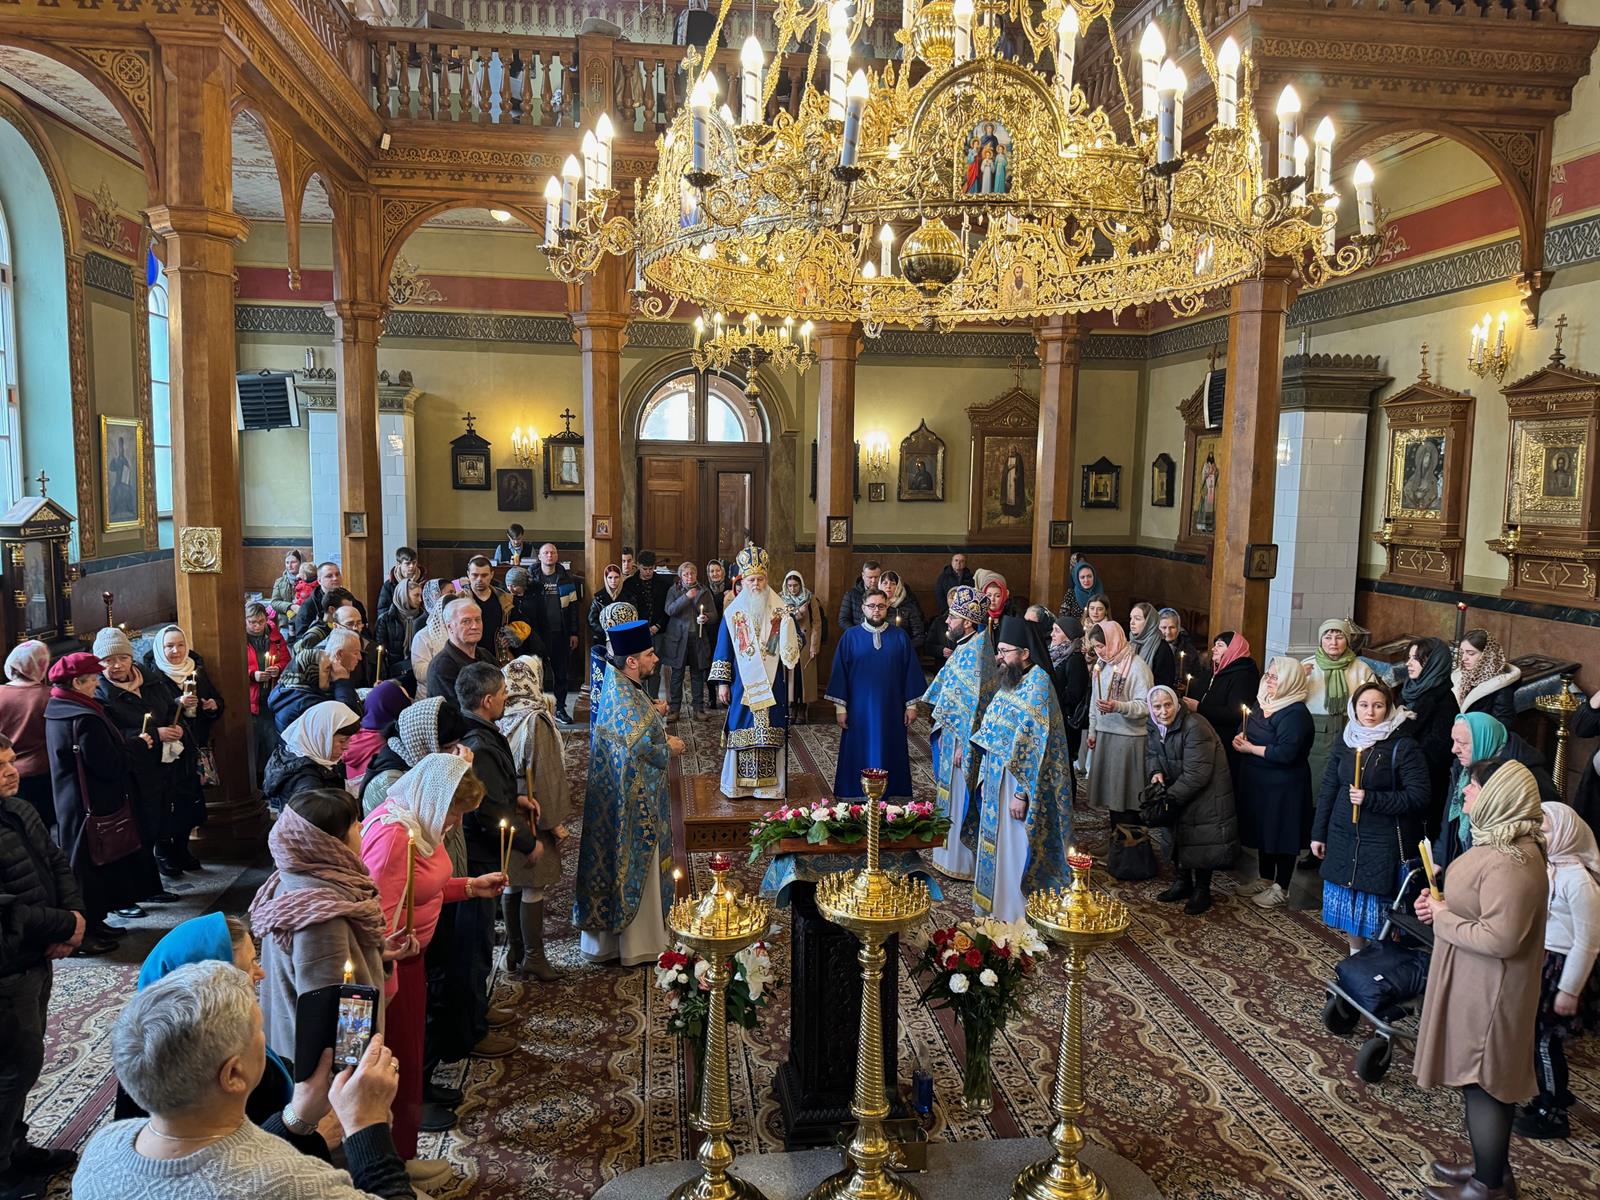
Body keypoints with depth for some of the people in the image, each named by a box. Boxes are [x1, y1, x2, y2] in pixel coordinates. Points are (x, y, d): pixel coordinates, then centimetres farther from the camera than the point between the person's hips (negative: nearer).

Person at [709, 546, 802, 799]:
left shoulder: (779, 610, 3)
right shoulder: (733, 612, 3)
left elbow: (794, 643, 3)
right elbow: (723, 650, 5)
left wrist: (787, 625, -18)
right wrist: (722, 682, 1)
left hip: (772, 685, 0)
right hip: (743, 683, 0)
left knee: (770, 731, 0)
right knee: (743, 729, 1)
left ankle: (770, 783, 8)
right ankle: (739, 784, 11)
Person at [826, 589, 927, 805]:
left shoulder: (900, 637, 3)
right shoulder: (850, 637, 1)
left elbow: (911, 671, 5)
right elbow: (839, 672, 1)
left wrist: (911, 704, 1)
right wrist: (840, 706, -3)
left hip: (891, 709, 1)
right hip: (859, 708, -1)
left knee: (889, 755, 6)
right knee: (860, 755, 4)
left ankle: (890, 797, 16)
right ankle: (856, 801, 14)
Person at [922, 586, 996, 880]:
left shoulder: (974, 654, -20)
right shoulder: (964, 649, 9)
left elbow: (974, 704, -23)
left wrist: (962, 745, -21)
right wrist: (943, 734, 18)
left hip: (963, 740, -10)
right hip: (952, 734, 10)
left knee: (961, 800, 2)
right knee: (952, 798, 18)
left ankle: (962, 862, 13)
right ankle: (951, 854, 29)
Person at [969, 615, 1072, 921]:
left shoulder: (1038, 684, -18)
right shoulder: (1010, 681, 9)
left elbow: (1033, 745, -22)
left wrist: (1021, 792, -23)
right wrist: (986, 778, 14)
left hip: (1020, 782, -9)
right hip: (998, 781, 9)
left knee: (1015, 851, 1)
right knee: (997, 846, 17)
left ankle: (1016, 917, 13)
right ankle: (996, 908, 29)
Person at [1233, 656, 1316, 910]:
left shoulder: (1295, 713, -20)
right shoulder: (1262, 703, 7)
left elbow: (1285, 753, -27)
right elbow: (1244, 728, 19)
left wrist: (1250, 748, -18)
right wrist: (1239, 738, -4)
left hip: (1283, 787, -8)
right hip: (1257, 782, 9)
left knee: (1281, 835, 5)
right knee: (1262, 831, 19)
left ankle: (1281, 889, 20)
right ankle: (1266, 881, 34)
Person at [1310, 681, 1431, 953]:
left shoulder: (1403, 746, -10)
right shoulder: (1346, 741, 6)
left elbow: (1418, 796, -13)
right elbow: (1327, 788, 10)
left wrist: (1370, 799, -20)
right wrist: (1318, 833, 11)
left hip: (1383, 842, -5)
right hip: (1343, 836, 5)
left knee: (1376, 905, 0)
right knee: (1347, 901, 14)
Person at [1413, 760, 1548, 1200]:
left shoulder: (1510, 862, -28)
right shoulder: (1501, 843, 5)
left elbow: (1500, 937, -30)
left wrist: (1444, 919, -17)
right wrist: (1442, 904, 2)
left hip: (1487, 993, -10)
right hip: (1474, 984, 10)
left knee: (1484, 1083, 5)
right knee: (1486, 1079, 22)